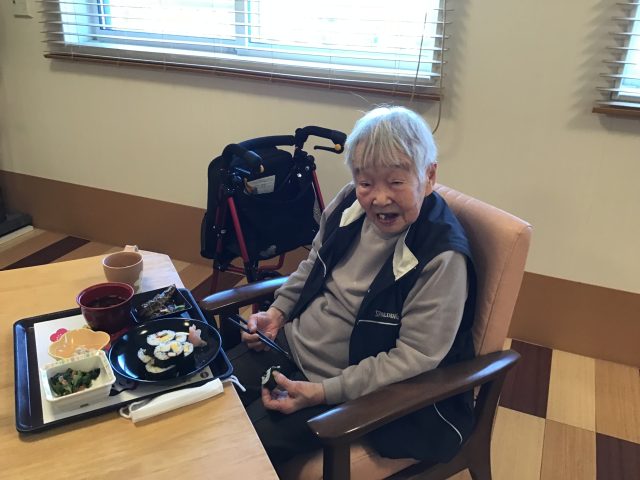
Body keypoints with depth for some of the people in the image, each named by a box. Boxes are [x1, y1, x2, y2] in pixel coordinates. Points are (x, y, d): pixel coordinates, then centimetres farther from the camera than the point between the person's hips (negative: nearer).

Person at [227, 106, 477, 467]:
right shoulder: (351, 204, -7)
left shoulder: (441, 258, -26)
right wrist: (278, 312, 0)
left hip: (356, 385, -6)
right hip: (292, 343, 7)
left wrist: (322, 393, -25)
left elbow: (414, 358, -23)